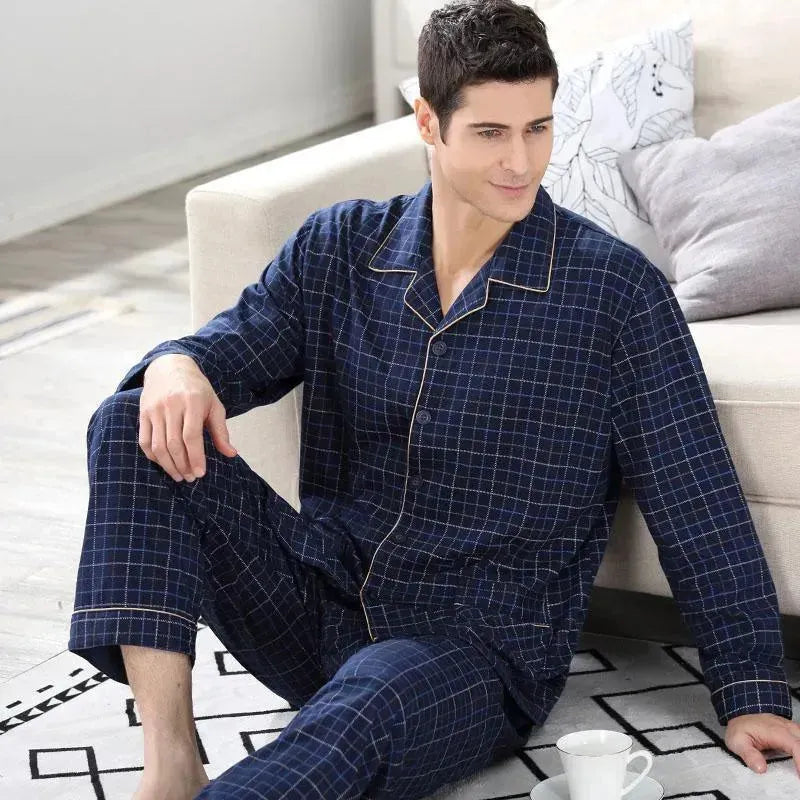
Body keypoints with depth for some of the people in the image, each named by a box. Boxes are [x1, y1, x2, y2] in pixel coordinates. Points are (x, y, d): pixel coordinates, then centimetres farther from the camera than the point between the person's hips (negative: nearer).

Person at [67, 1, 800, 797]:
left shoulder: (617, 290, -6)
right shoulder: (338, 246, 5)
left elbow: (698, 504, -4)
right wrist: (174, 367, -21)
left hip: (484, 649, -5)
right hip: (319, 603, 5)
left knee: (368, 703, -41)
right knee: (131, 425, -15)